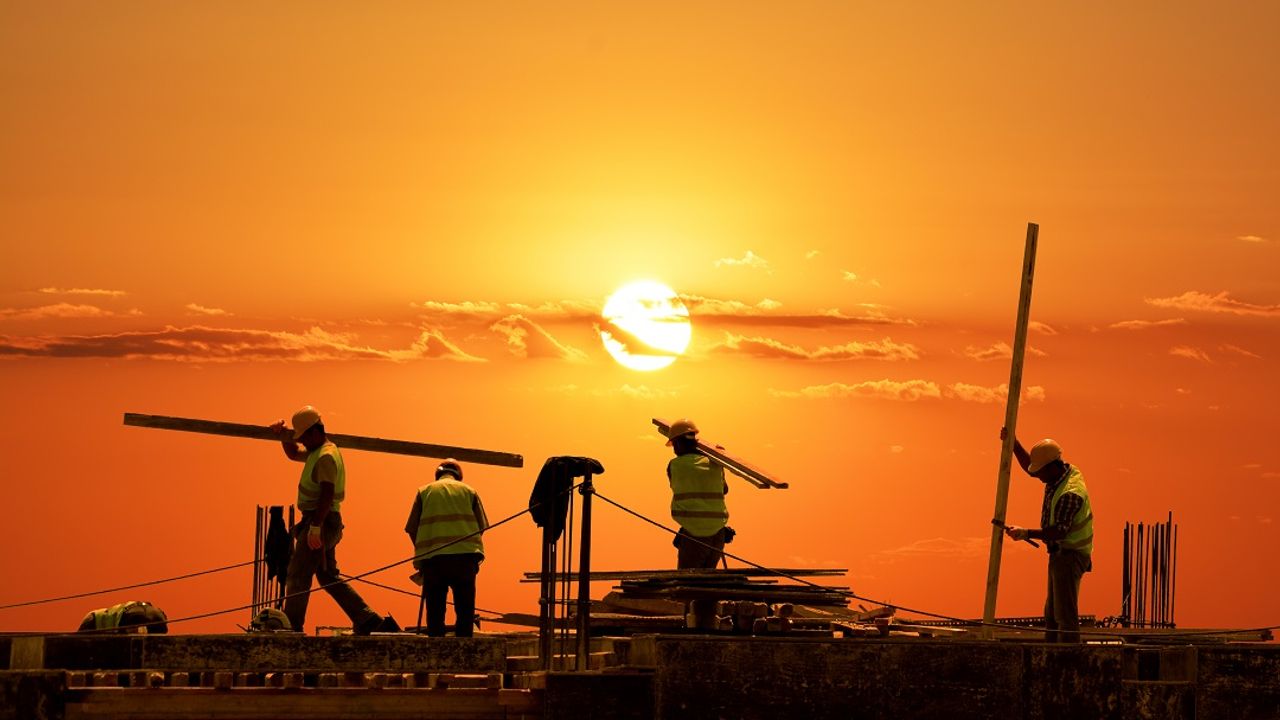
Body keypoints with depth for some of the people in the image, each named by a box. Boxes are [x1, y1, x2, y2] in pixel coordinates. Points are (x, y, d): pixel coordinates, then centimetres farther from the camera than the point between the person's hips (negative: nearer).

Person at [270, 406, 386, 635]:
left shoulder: (326, 457, -15)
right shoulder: (317, 452, 17)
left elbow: (327, 494, -25)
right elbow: (293, 454, 35)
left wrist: (315, 526, -30)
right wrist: (284, 435, 16)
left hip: (321, 521, -11)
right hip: (322, 522, 11)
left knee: (298, 576, -8)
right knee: (328, 577, 13)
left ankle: (291, 627, -9)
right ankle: (367, 620, 11)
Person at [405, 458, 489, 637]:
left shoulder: (424, 491, 14)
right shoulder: (469, 491, 15)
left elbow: (411, 529, 7)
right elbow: (482, 526, 9)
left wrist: (422, 552, 19)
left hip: (433, 557, 0)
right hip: (465, 555, 0)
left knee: (435, 611, 5)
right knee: (464, 610, 4)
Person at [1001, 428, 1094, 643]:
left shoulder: (1070, 492, -26)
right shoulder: (1065, 472, 4)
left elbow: (1059, 531, -27)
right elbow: (1029, 465, 19)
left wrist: (1026, 533, -27)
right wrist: (1013, 444, 8)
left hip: (1070, 555, -11)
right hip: (1061, 554, 11)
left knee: (1065, 613, -12)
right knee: (1052, 613, 14)